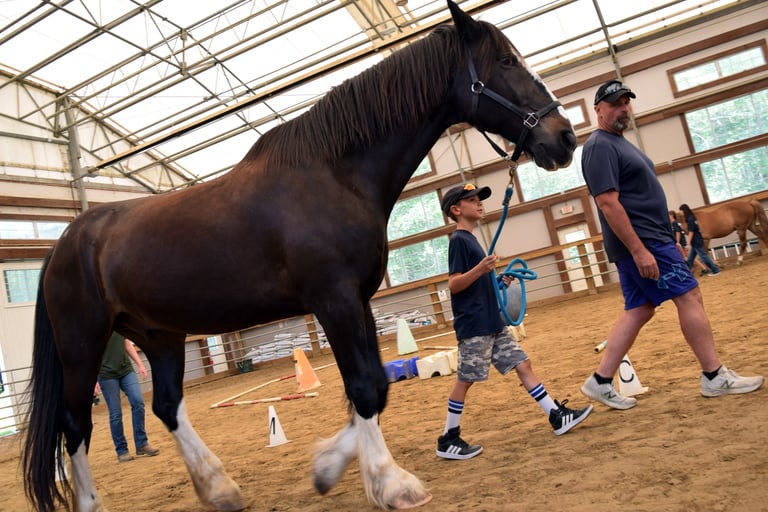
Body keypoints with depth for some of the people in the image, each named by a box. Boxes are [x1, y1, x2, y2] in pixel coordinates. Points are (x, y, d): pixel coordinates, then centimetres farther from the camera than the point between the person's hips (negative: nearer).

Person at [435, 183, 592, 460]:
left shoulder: (470, 239, 17)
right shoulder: (458, 240, -11)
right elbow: (453, 285, -18)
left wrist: (499, 281, 12)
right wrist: (478, 270, -33)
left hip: (492, 323, 9)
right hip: (473, 325, -9)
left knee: (523, 364, 9)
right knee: (465, 379, -2)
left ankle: (558, 416, 16)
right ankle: (448, 440, 9)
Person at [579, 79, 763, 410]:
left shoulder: (619, 142, 20)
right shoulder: (600, 146, -13)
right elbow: (608, 203, -22)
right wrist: (639, 250, -25)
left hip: (637, 243, 10)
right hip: (640, 241, -10)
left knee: (638, 311, 9)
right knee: (689, 297, -4)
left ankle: (601, 381, 11)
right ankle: (715, 378, 7)